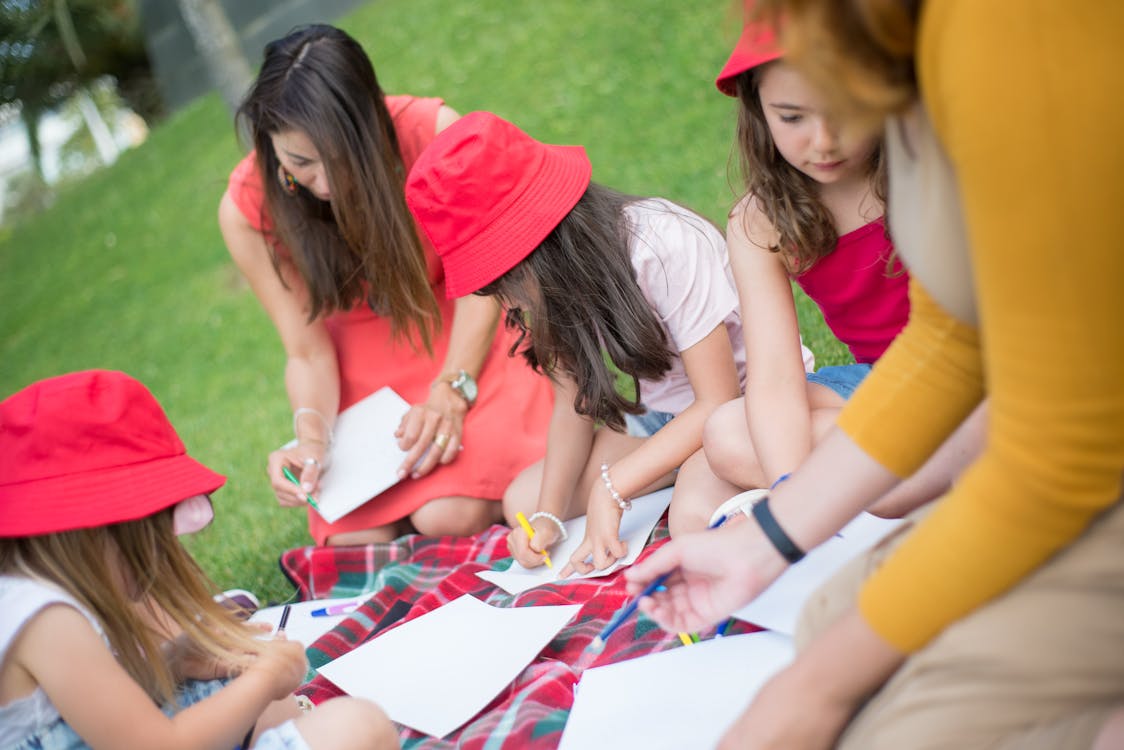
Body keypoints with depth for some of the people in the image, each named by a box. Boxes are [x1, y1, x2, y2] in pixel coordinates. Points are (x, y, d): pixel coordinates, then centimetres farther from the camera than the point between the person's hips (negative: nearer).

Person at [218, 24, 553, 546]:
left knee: (452, 515, -24)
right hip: (362, 362, 2)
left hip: (458, 335, -2)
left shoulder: (431, 132, -23)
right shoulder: (247, 209, -16)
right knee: (356, 543, -15)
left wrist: (453, 388, -27)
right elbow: (307, 351, -10)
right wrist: (311, 439, -29)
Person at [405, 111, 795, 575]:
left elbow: (718, 400, -27)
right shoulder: (552, 278, -9)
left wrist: (610, 487, -28)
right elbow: (573, 405, -4)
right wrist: (548, 515, -17)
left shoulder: (667, 247, -31)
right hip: (660, 412, 7)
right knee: (522, 501, -5)